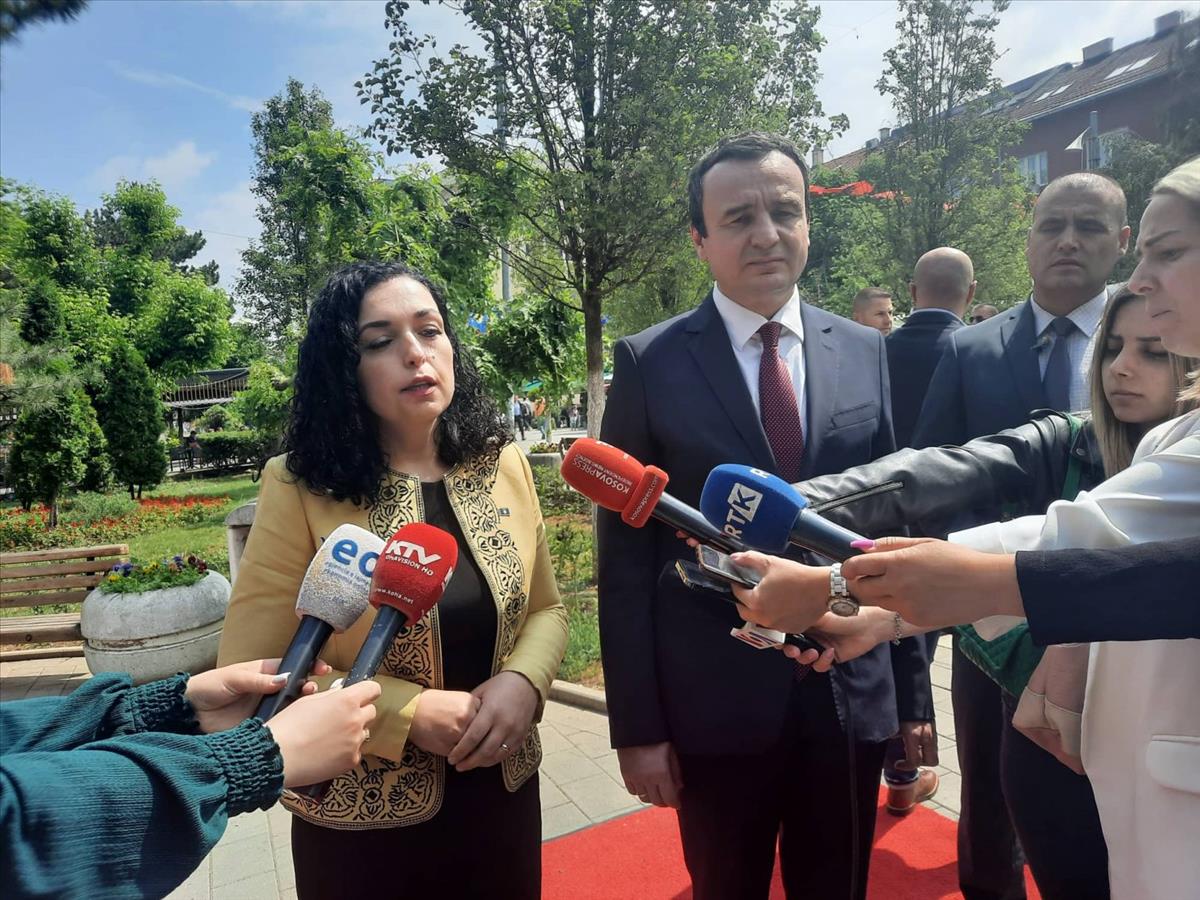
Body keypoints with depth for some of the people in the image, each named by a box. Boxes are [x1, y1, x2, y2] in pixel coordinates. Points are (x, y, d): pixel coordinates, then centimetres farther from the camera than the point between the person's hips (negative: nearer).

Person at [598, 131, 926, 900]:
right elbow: (627, 557, -8)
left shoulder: (867, 354, 2)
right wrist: (638, 724, -8)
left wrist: (912, 686, 7)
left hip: (853, 695, 3)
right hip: (714, 705, -2)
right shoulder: (649, 365, -8)